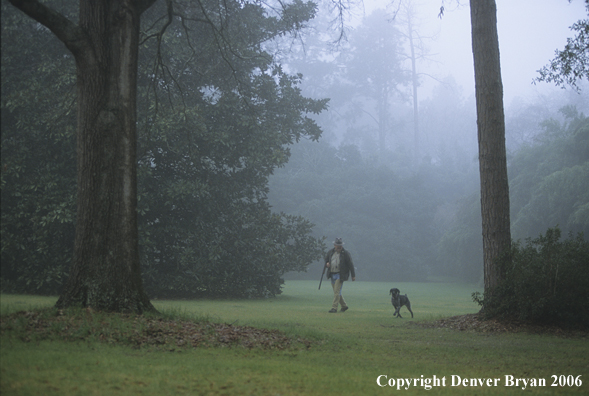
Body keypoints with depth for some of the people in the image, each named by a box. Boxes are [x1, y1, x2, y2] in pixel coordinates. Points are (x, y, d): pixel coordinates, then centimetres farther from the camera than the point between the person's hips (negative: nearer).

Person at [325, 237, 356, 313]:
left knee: (337, 291, -13)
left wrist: (353, 275, -5)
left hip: (340, 275, -6)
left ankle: (334, 308, -13)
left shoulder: (346, 253, -5)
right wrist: (327, 264, -4)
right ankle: (344, 306, 26)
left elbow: (350, 265, -4)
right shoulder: (330, 252, 9)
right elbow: (326, 260, 21)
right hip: (332, 275, 6)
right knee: (336, 292, 11)